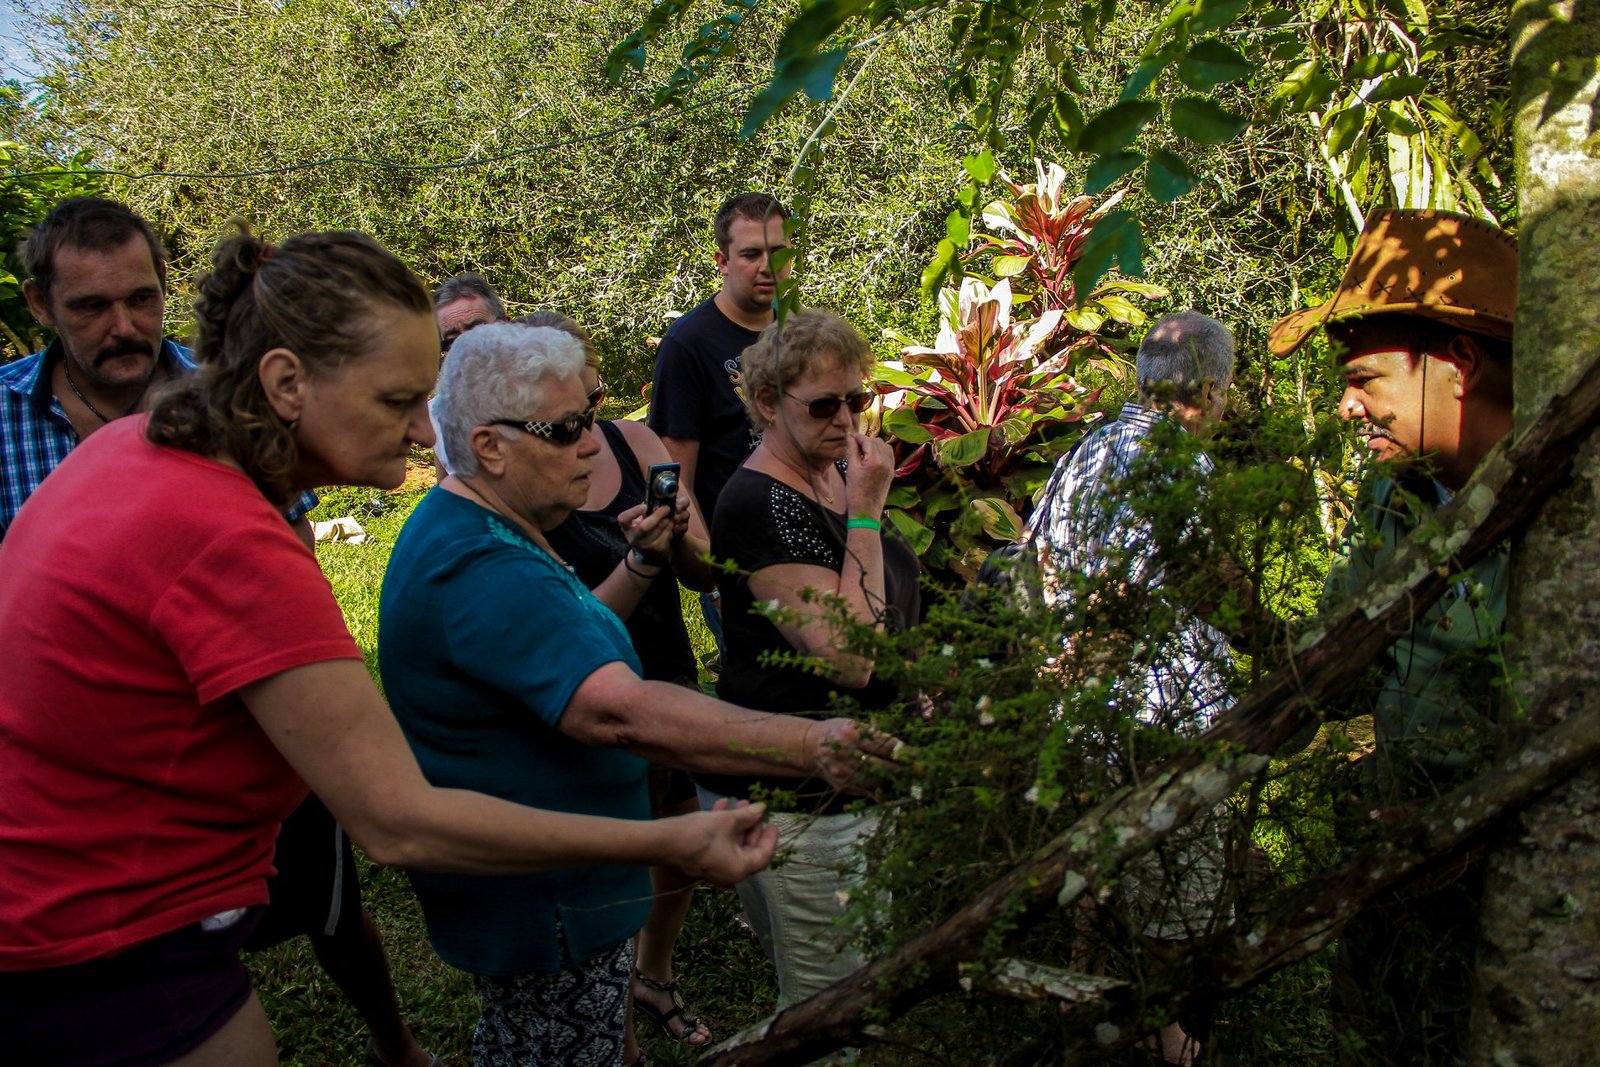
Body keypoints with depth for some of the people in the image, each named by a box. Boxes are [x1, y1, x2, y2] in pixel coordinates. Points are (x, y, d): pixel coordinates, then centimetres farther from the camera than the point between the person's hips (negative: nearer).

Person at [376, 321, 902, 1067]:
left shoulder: (462, 530, 5)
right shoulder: (482, 570, -30)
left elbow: (564, 640, 16)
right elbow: (619, 711, -42)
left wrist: (638, 570, 1)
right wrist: (807, 746, -45)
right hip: (547, 909, -10)